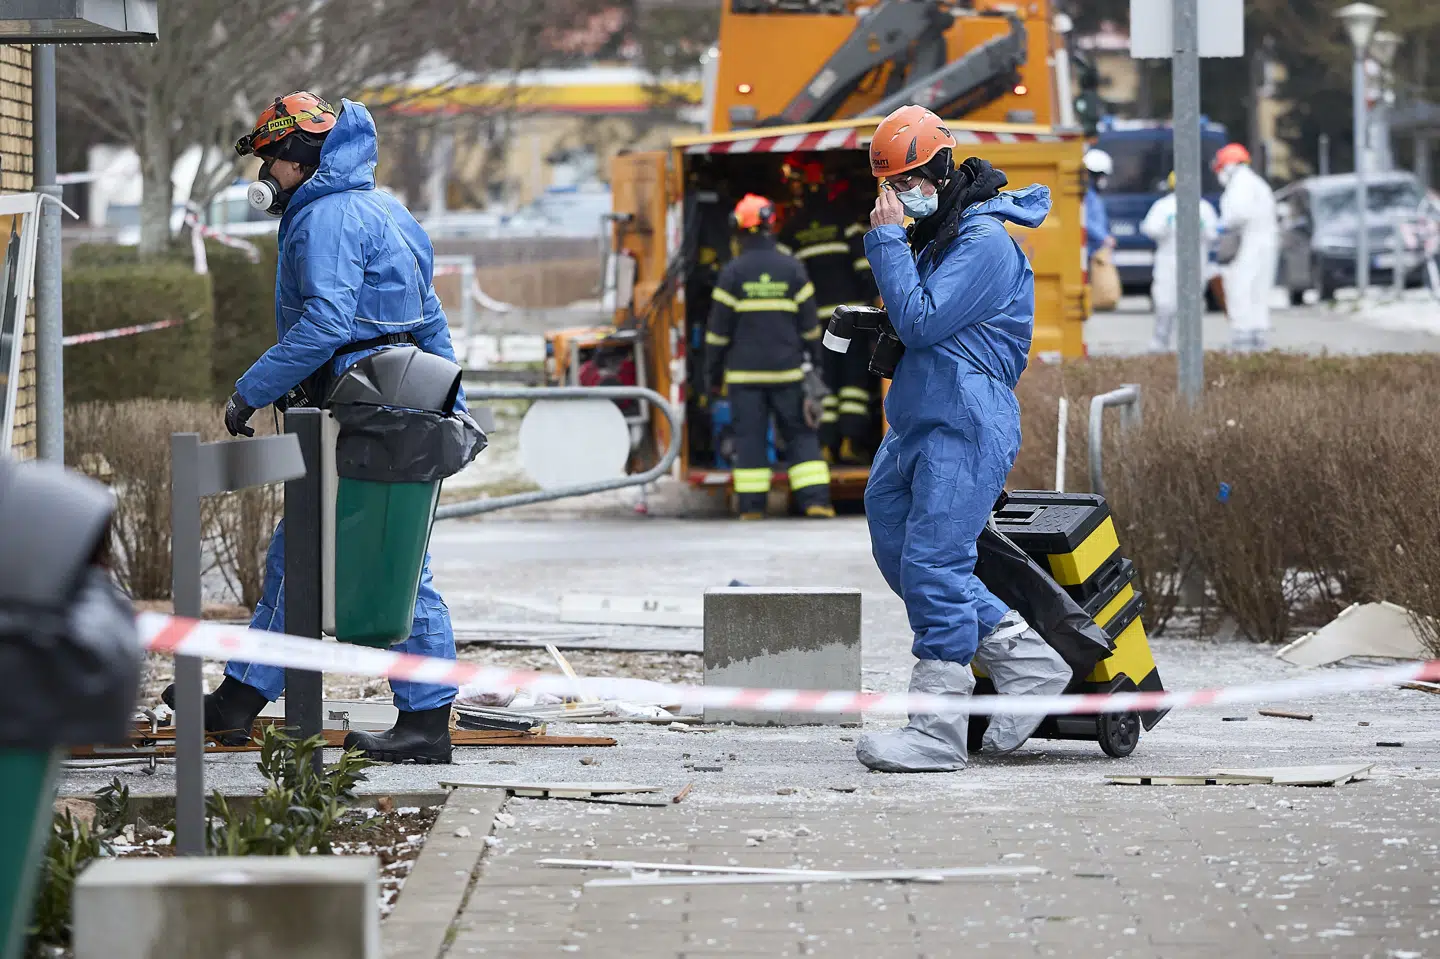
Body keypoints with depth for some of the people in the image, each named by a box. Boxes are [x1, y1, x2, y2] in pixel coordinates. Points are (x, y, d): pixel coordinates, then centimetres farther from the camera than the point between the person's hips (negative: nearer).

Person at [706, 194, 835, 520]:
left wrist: (713, 372, 6)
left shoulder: (733, 273, -4)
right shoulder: (792, 269, 1)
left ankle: (752, 505, -1)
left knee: (750, 438, 2)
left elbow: (718, 329, -3)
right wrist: (814, 364, 15)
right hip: (788, 370, 1)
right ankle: (815, 500, -3)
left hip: (745, 372, -1)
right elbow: (809, 324, 4)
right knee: (802, 435, 6)